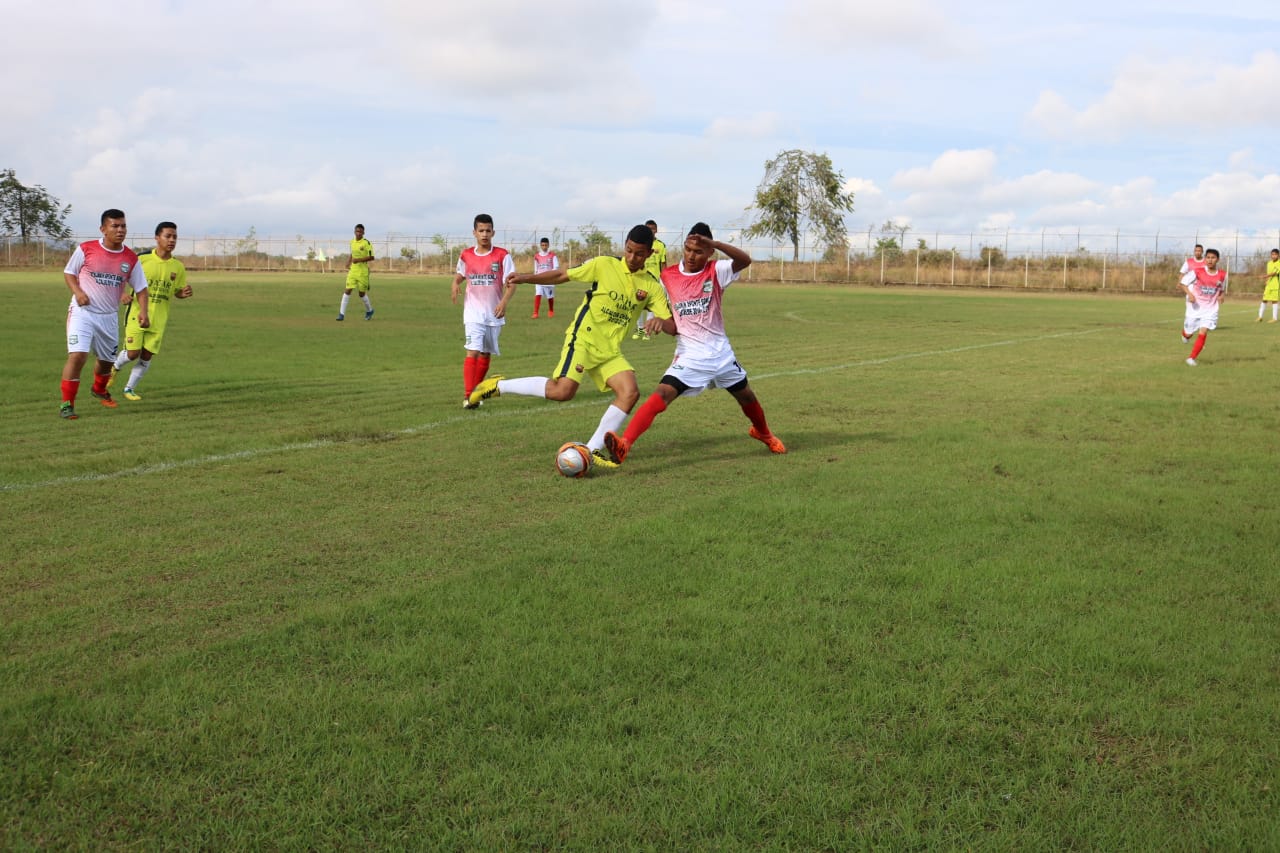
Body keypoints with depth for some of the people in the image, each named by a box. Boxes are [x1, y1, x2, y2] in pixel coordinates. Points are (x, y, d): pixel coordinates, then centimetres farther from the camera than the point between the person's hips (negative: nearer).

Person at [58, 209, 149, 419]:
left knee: (107, 360, 17)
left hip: (109, 317, 4)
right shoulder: (86, 249, -8)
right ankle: (67, 404, -8)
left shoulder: (131, 258, 0)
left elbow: (141, 288, 5)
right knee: (77, 355, -19)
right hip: (82, 312, -4)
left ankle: (99, 390, 49)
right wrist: (77, 291, -15)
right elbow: (69, 272, 4)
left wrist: (143, 312, -11)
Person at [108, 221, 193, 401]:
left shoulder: (178, 267, 2)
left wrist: (184, 293, -9)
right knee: (133, 353, -7)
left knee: (147, 356, 4)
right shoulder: (141, 259, -9)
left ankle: (130, 388, 23)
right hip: (137, 315, -3)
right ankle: (115, 367, 28)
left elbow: (177, 292, 14)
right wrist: (123, 294, -18)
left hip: (158, 320, 3)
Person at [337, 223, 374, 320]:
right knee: (348, 290, -7)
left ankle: (369, 310, 30)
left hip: (363, 271, -4)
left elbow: (371, 257, -14)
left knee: (362, 293, 5)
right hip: (353, 270, 4)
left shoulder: (366, 243, -10)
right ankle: (342, 313, -7)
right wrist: (348, 264, 11)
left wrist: (359, 260, -21)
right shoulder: (352, 242, 8)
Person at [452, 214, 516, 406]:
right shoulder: (466, 255, 2)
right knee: (473, 351, -16)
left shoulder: (503, 255, -4)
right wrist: (455, 285, -4)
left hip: (494, 313, 1)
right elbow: (459, 275, 19)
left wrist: (504, 301, -23)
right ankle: (467, 396, -19)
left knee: (486, 354, 11)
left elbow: (511, 282, -7)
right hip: (474, 312, -1)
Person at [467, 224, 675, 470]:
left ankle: (593, 450, -4)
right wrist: (526, 278, -11)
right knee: (563, 391, -22)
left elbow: (672, 327, -1)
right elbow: (561, 275, 1)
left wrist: (660, 321, -25)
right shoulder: (604, 265, -6)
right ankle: (498, 386, -4)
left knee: (630, 392, -15)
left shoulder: (651, 286, 3)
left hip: (610, 350, 5)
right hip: (583, 337, -5)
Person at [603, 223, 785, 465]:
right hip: (689, 356, -1)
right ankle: (623, 445, -35)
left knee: (746, 396, 20)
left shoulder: (716, 272, -8)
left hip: (721, 352, 1)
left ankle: (763, 432, 53)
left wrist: (714, 243, -40)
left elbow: (745, 260, -27)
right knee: (661, 395, -22)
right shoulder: (668, 276, -2)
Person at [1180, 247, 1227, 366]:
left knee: (1203, 333, -15)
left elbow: (1223, 290, 13)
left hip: (1210, 309, 0)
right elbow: (1184, 283, -3)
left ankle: (1192, 358, -5)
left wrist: (1221, 296, -10)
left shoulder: (1222, 275, -4)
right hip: (1195, 307, 0)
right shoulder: (1198, 272, -11)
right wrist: (1190, 294, -19)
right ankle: (1185, 334, 49)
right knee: (1189, 334, 10)